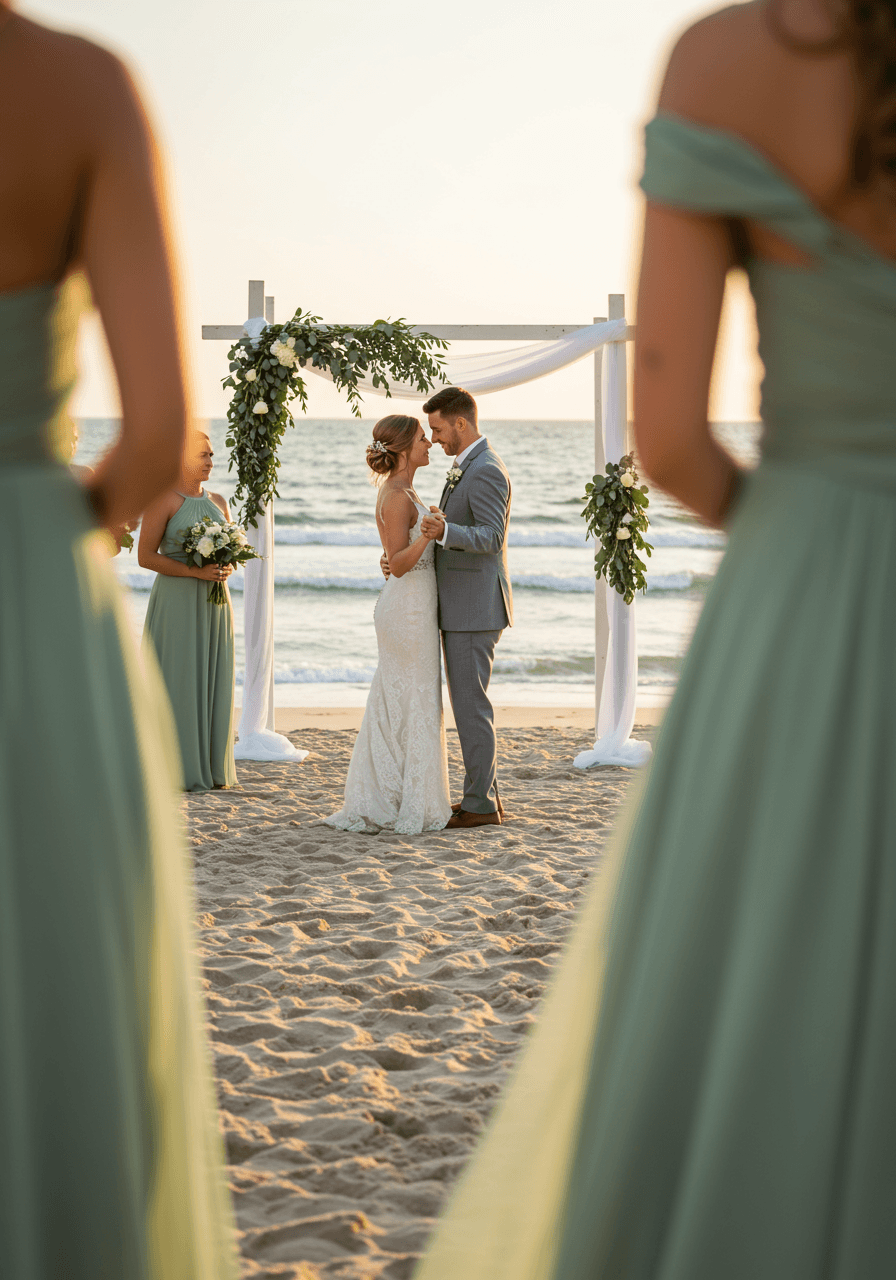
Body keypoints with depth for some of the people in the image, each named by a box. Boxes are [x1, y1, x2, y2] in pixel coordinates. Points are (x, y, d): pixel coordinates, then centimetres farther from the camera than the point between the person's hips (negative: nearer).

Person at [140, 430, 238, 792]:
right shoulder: (164, 500, -7)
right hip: (176, 602, -6)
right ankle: (176, 770, -1)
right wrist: (194, 571, -19)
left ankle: (212, 767, 12)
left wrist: (227, 568, -5)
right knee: (177, 683, -5)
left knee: (212, 681, 7)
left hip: (213, 603, 6)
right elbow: (145, 555, -11)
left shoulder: (218, 502, 13)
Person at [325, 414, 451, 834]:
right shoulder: (397, 496, -17)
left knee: (391, 705, 11)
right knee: (418, 705, -3)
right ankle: (415, 807, 2)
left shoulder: (399, 492, 12)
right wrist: (426, 536, -36)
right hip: (410, 607, -10)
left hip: (403, 606, 10)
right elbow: (398, 564, -21)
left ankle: (380, 804, 16)